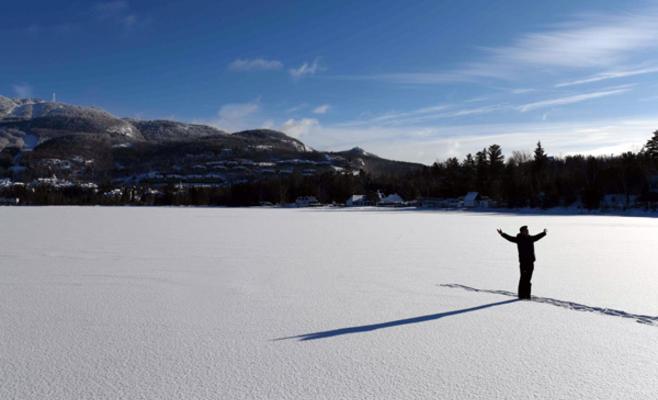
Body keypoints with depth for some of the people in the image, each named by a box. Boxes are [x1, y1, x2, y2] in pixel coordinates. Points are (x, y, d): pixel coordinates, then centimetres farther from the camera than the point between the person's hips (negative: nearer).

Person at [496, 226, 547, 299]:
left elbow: (537, 237, 33)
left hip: (531, 262, 6)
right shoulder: (519, 239, -5)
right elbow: (510, 238, -18)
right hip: (523, 262, -6)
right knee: (523, 278, -6)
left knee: (528, 279, 8)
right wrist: (502, 234, -33)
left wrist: (544, 233, 49)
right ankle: (522, 295, 0)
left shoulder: (531, 238, 13)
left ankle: (527, 295, 14)